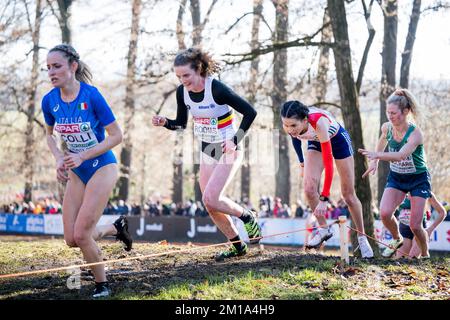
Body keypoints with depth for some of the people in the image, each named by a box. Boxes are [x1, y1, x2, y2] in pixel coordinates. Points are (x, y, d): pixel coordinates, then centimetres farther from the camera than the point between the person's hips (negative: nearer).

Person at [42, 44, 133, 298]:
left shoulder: (91, 96, -21)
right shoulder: (50, 101, -6)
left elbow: (116, 136, -16)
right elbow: (50, 135, 13)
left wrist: (81, 157, -23)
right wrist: (59, 159, -6)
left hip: (102, 167, -6)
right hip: (76, 172, 6)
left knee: (81, 235, -14)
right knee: (71, 239, 2)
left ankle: (102, 286, 9)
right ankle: (117, 227, 30)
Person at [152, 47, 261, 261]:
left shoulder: (217, 89, -24)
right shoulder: (182, 92, -5)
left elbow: (250, 112, -21)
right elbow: (181, 123, 8)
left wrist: (235, 140, -26)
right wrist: (165, 122, -12)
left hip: (228, 150, -7)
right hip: (207, 150, 7)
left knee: (210, 199, -18)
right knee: (210, 205, 7)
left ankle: (248, 217, 9)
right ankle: (237, 246, 23)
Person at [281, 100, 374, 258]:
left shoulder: (318, 122, -45)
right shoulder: (290, 124, -30)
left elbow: (328, 161, -44)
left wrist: (324, 198, -46)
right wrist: (302, 162, 7)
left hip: (338, 140, -4)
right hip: (316, 142, 4)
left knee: (348, 194, 3)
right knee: (309, 188, -17)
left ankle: (362, 237, 19)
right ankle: (323, 229, 1)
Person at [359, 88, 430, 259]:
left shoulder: (415, 133, -29)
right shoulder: (386, 127, -11)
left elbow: (401, 155, -46)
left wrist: (377, 155, -59)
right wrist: (374, 162, 10)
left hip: (418, 179, -4)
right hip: (396, 177, 4)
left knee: (415, 225, -7)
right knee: (385, 213, -20)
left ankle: (425, 255, 22)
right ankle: (396, 239, 12)